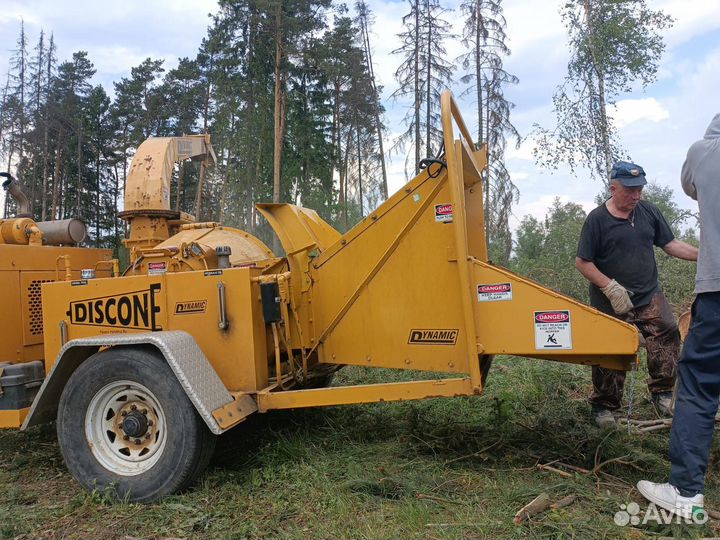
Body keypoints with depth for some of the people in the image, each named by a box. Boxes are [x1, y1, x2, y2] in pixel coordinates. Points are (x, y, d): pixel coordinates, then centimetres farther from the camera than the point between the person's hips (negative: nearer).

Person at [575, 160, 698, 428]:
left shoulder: (648, 211, 5)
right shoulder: (597, 219, -10)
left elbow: (671, 244, 11)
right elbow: (582, 262, -10)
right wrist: (611, 287, -18)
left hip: (649, 296, 4)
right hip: (612, 303, -4)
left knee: (667, 333, -14)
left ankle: (662, 393, 4)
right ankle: (603, 408, 21)